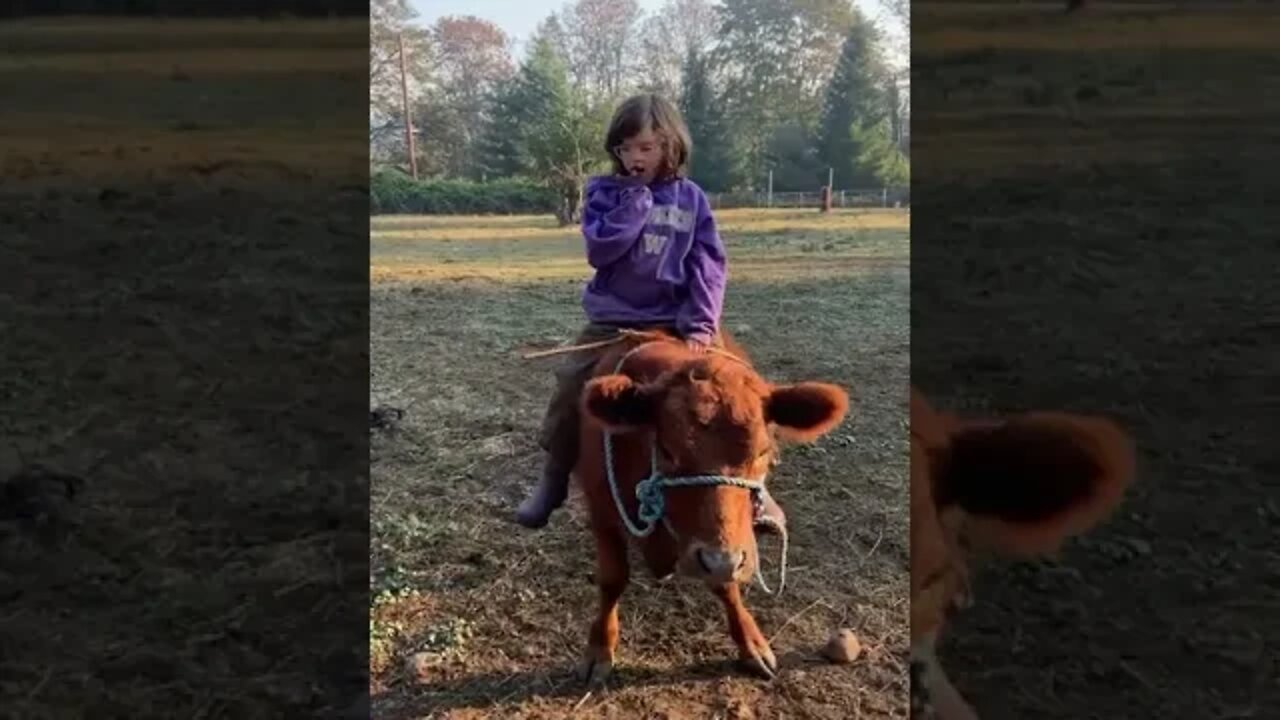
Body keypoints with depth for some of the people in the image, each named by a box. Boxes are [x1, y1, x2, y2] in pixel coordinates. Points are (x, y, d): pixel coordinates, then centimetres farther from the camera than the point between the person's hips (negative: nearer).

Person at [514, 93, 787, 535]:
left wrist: (701, 324, -16)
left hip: (673, 321, 0)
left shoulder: (690, 198, 1)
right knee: (569, 390, -4)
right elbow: (599, 250, -16)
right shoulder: (604, 193, -1)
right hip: (612, 321, 0)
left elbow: (708, 265, -4)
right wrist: (636, 197, -18)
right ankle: (553, 482, 17)